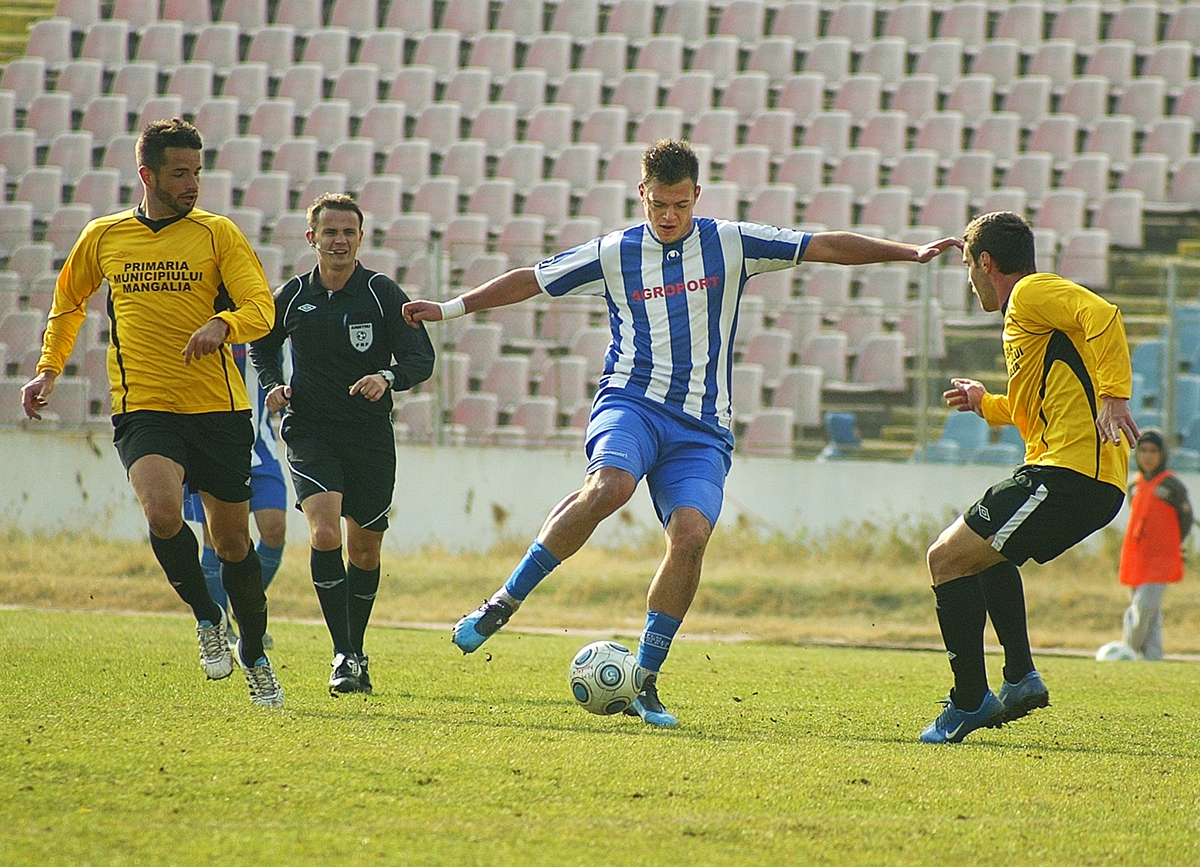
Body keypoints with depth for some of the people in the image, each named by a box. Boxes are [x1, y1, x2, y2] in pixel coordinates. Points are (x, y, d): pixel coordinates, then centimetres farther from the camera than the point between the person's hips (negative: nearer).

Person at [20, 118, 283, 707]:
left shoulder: (218, 233, 1)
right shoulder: (103, 238, 8)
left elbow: (260, 308, -9)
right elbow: (68, 304, 26)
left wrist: (221, 324, -29)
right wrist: (49, 369, 21)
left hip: (219, 409, 0)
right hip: (143, 409, 0)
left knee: (232, 538, 7)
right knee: (162, 510, -27)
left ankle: (254, 657, 28)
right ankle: (205, 616, -2)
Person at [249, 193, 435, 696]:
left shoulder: (382, 294, -3)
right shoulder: (292, 296, 3)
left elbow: (421, 358, -5)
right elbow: (262, 344, 21)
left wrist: (388, 377, -25)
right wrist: (272, 385, 1)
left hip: (370, 436, 0)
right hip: (310, 430, 0)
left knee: (364, 549, 9)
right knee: (324, 532, -21)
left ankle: (356, 651, 29)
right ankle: (343, 656, -18)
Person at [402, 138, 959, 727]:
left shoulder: (730, 244, 7)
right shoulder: (614, 254, 7)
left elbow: (826, 247, 5)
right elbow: (530, 280, 17)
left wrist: (911, 253, 0)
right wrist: (452, 308, 17)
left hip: (702, 425, 2)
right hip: (631, 402, -1)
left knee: (691, 536, -20)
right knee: (609, 486, -34)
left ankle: (644, 681, -6)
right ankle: (506, 601, -20)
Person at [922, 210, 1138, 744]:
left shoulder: (1032, 293, -4)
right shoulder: (1030, 312, 28)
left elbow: (1103, 317, -23)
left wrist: (1114, 397, -30)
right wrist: (987, 405, 36)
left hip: (1068, 473, -11)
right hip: (1094, 480, 11)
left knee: (948, 558, -8)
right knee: (984, 550, 31)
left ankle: (970, 701, -5)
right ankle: (1021, 677, 22)